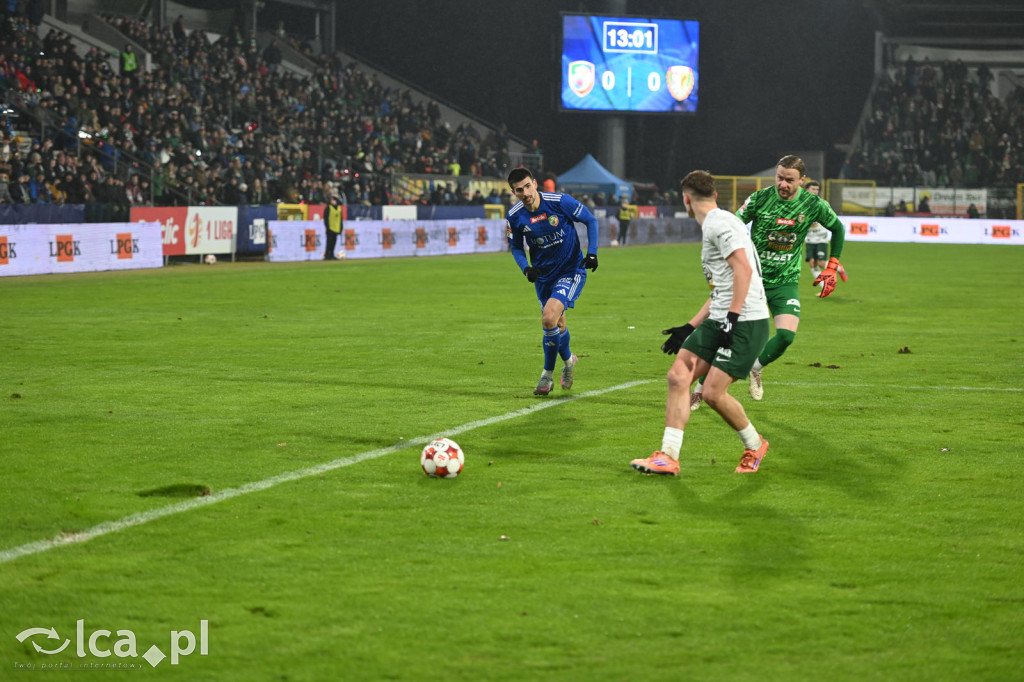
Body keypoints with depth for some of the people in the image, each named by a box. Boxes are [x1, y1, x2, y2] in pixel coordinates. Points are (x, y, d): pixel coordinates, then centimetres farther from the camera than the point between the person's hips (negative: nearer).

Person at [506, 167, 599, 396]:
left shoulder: (560, 202, -19)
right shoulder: (514, 217, -10)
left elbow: (590, 220, -5)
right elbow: (516, 246, 7)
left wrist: (592, 253, -13)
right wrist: (526, 268, -12)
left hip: (571, 270, -4)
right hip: (543, 274, 4)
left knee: (549, 318, -21)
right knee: (557, 324, 14)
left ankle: (548, 374, 0)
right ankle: (568, 360, 47)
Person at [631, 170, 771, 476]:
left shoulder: (719, 223, -9)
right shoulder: (712, 225, 23)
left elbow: (743, 269, -20)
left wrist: (732, 318, -23)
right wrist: (690, 328, 25)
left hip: (746, 322, -10)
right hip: (719, 320, 10)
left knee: (713, 392, -12)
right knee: (678, 376, -2)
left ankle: (754, 445, 13)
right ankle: (668, 456, -2)